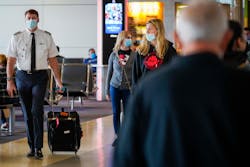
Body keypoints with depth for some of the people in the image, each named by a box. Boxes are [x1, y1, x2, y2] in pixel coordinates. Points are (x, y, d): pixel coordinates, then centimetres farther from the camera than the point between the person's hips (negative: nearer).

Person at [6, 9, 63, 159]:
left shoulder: (47, 37, 1)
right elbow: (11, 60, 1)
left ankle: (38, 147, -4)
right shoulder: (17, 38, 2)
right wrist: (9, 81, -6)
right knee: (27, 113, 7)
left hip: (40, 76, -1)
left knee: (37, 111, -12)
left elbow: (53, 60, 3)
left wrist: (58, 81, 0)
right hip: (22, 76, 2)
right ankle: (31, 147, 18)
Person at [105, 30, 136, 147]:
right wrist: (107, 91, 9)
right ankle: (118, 136, 18)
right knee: (116, 113, 7)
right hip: (115, 87, 2)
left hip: (128, 88, -2)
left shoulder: (134, 55, -3)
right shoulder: (113, 55, 2)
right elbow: (109, 73, 9)